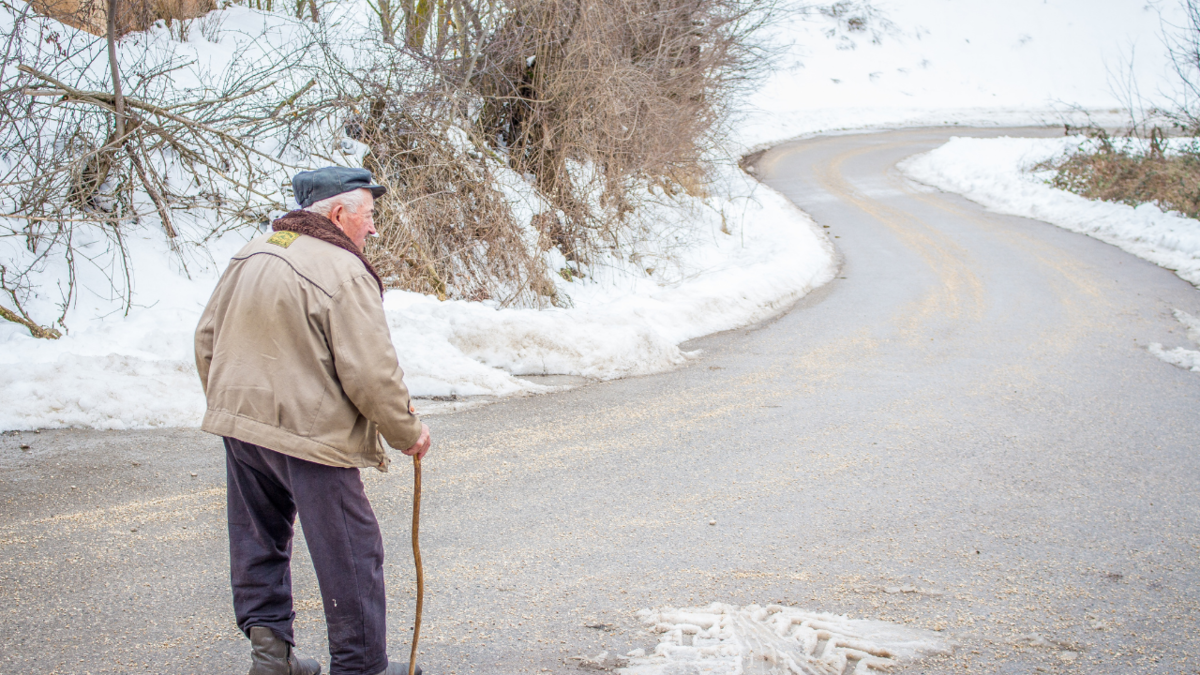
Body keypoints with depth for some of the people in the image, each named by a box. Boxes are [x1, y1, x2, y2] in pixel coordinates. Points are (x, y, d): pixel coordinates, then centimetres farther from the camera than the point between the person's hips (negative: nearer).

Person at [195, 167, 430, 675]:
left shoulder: (249, 256, 8)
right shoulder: (344, 274, -16)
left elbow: (207, 338, 15)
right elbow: (372, 374, -18)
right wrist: (407, 433, -3)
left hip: (239, 423, 8)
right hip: (310, 433, -8)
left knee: (259, 539, 20)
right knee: (351, 553, 4)